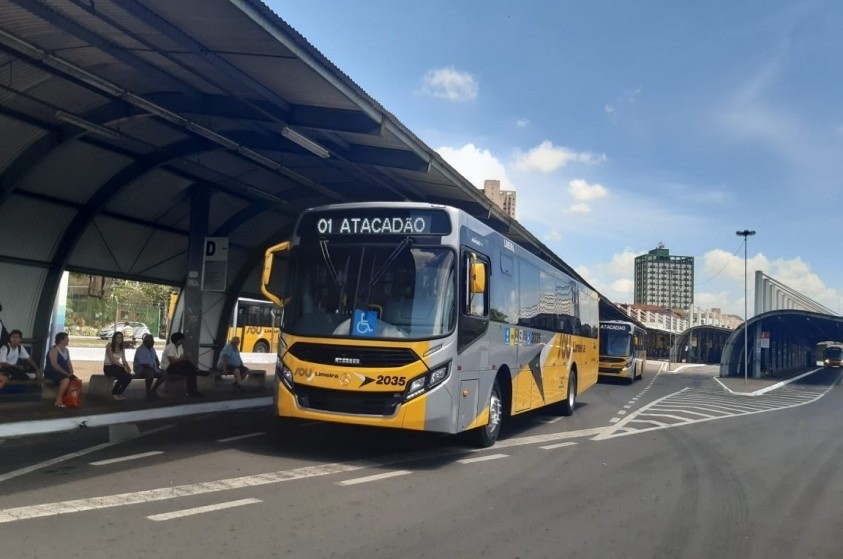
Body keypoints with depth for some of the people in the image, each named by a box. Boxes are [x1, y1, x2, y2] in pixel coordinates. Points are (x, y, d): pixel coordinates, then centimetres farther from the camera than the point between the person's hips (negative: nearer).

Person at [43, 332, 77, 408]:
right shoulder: (54, 350, -12)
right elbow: (54, 364, -21)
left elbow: (69, 363, 14)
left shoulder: (66, 350, 15)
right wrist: (65, 373, -24)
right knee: (66, 380, -33)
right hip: (52, 372, -8)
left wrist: (71, 372, -4)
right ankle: (58, 401, -25)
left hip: (64, 373, 8)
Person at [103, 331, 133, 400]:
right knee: (122, 377, -31)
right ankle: (114, 393, -10)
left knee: (129, 376, -22)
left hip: (117, 367, 6)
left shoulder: (121, 348, 10)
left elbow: (124, 360, 6)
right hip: (108, 367, -6)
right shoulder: (110, 346, -11)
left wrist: (128, 367, -15)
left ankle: (119, 393, -3)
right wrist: (123, 366, -26)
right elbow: (112, 361, -19)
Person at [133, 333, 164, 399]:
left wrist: (157, 366, 1)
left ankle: (153, 390, 4)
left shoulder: (152, 348, 9)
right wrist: (154, 370, -25)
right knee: (150, 373, -39)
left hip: (152, 368, 8)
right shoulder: (140, 350, -19)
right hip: (141, 368, -8)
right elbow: (144, 364, -25)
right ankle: (148, 393, -23)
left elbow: (156, 359, 20)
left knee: (163, 373, -13)